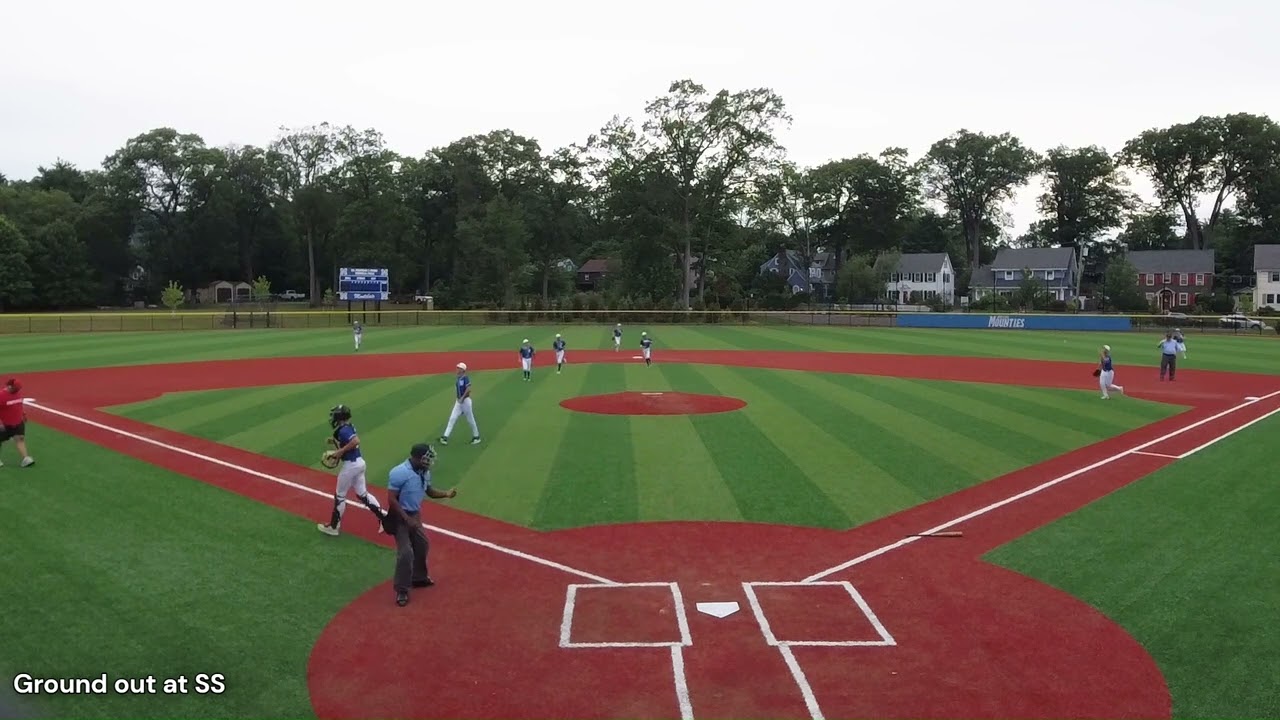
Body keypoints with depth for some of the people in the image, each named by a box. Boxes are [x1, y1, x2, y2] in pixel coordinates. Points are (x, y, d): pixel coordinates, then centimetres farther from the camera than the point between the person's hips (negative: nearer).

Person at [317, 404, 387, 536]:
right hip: (359, 462, 9)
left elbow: (356, 441, -33)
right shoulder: (349, 427, 9)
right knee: (362, 494, 16)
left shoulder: (343, 430, -19)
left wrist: (341, 451, -25)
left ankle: (334, 526, 19)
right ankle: (384, 516, 11)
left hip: (350, 465, -9)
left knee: (340, 495, 7)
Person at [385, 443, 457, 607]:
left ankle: (419, 578, 41)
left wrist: (446, 494, -7)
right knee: (406, 553, -13)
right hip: (400, 517, -8)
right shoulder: (399, 473, -26)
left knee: (422, 546, 20)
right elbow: (391, 499, -24)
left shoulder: (425, 472, -2)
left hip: (415, 516, 8)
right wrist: (407, 519, -26)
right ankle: (402, 590, 0)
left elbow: (429, 491, 12)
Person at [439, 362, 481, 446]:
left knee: (470, 419, 4)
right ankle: (445, 437, -6)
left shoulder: (466, 378, -14)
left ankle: (476, 437, 18)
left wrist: (462, 398, -21)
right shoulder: (458, 379, 10)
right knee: (452, 418, -2)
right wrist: (455, 399, 14)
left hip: (465, 400, -7)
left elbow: (468, 389, -22)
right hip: (458, 401, 7)